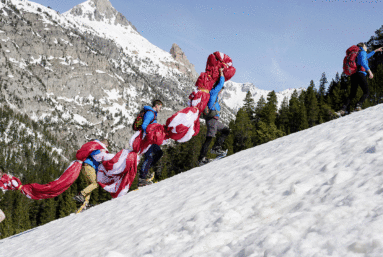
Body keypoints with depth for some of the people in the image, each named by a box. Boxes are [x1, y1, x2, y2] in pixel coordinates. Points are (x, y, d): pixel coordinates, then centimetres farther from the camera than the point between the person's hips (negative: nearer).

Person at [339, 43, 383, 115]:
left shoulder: (358, 54, 29)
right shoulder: (362, 52, 3)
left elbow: (367, 56, 49)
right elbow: (363, 62, -15)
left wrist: (376, 50, 60)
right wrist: (369, 71, -19)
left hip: (353, 75, 8)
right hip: (360, 74, -8)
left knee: (352, 95, 6)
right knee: (366, 92, -5)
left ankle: (343, 109, -11)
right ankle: (358, 105, -28)